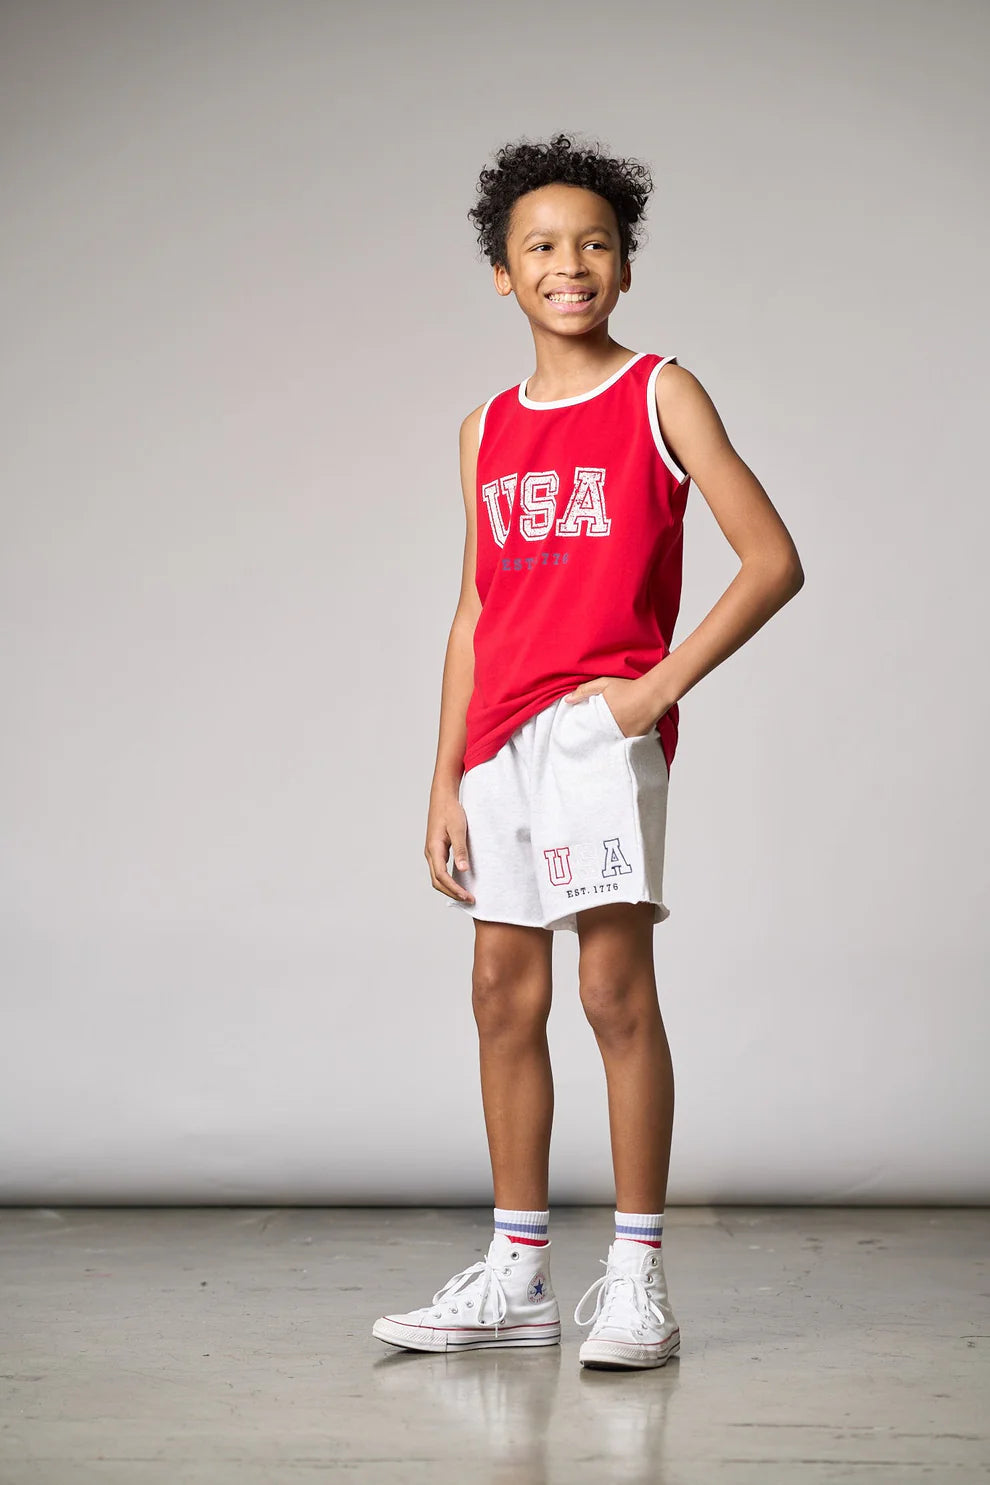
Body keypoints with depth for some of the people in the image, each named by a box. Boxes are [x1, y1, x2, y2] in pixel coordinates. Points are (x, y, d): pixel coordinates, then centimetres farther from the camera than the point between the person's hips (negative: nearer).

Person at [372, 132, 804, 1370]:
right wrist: (446, 781, 11)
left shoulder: (661, 396, 1)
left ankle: (637, 1278, -2)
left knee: (616, 985, -11)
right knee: (503, 992, 7)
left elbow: (773, 560, -5)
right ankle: (517, 1275, 17)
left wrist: (660, 685, -13)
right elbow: (476, 615, 16)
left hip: (602, 723, -6)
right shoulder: (488, 430, 15)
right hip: (502, 735, 6)